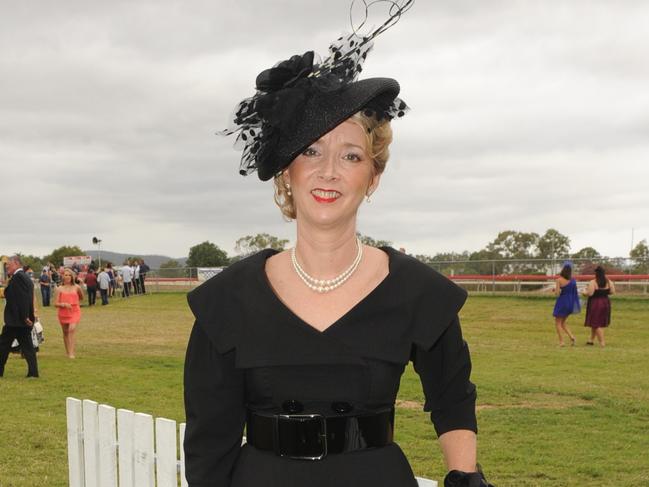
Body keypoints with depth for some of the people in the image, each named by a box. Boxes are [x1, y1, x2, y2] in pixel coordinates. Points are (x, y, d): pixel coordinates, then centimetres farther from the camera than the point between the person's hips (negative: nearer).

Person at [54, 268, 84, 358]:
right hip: (63, 313, 2)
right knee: (65, 332, 11)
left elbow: (81, 298, 21)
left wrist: (75, 303, 9)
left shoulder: (76, 287, 2)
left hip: (75, 312, -2)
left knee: (72, 329, -21)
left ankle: (72, 353, -25)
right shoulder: (59, 289, 1)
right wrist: (64, 304, -19)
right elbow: (55, 303, -4)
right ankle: (67, 352, 26)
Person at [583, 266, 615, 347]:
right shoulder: (609, 282, -1)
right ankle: (591, 340, 28)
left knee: (596, 323, 3)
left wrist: (584, 292, 0)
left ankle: (602, 342, -1)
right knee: (598, 323, 19)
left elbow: (590, 293, -21)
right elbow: (612, 292, 2)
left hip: (595, 303, -6)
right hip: (605, 303, 6)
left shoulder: (592, 282, -17)